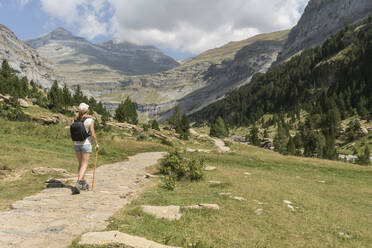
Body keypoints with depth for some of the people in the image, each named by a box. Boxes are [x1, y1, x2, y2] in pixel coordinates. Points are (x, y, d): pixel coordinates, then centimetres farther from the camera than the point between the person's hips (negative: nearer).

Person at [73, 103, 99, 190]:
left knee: (81, 164, 16)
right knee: (84, 165, -1)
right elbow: (92, 134, -13)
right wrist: (96, 144, 0)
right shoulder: (90, 120, -12)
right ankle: (79, 182, -15)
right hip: (86, 144, -5)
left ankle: (83, 183, 20)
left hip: (76, 144, 5)